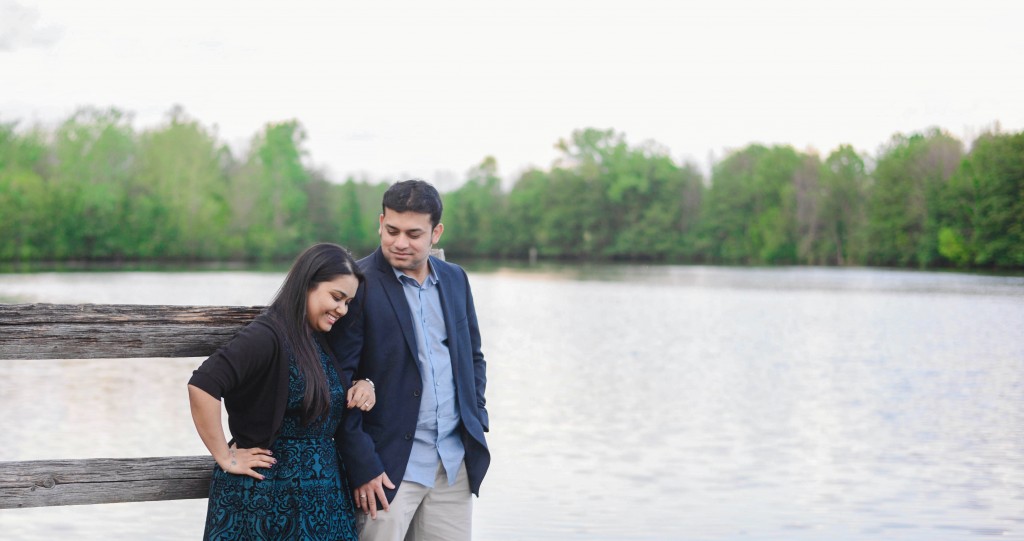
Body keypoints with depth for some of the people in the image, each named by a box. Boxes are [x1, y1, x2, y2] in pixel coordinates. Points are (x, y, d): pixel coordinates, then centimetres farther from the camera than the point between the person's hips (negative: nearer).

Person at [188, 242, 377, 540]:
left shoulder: (324, 340, 8)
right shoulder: (267, 336, -18)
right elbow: (202, 385, -28)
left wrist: (364, 385, 2)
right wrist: (224, 457, -20)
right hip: (269, 501, -8)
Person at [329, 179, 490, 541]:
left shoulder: (455, 279, 9)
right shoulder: (358, 284, -10)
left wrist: (477, 423, 8)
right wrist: (362, 467, -13)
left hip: (455, 462, 5)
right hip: (391, 464, -5)